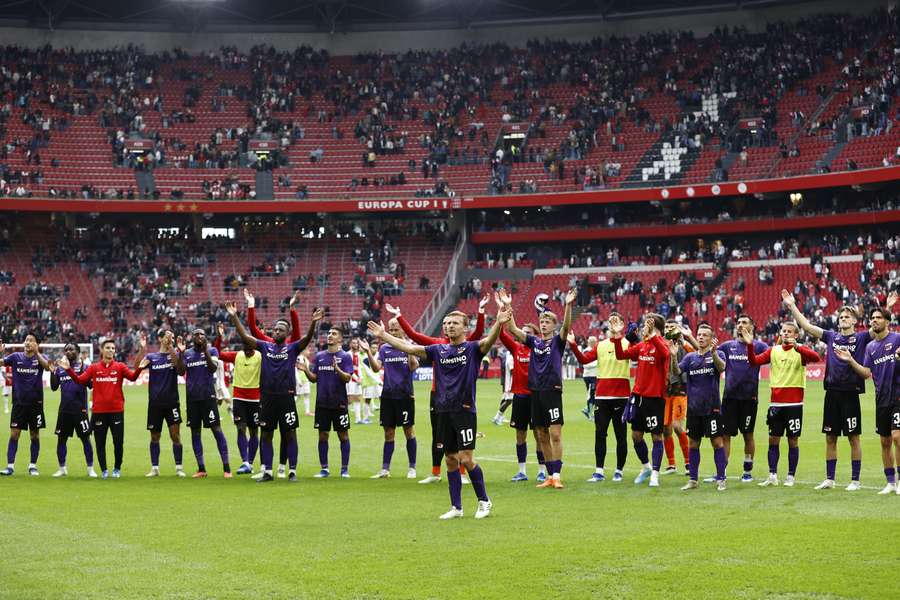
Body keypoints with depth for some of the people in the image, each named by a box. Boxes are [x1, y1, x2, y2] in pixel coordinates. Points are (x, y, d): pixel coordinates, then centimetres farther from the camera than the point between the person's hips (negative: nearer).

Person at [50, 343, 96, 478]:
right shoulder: (60, 369, 11)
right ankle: (62, 469, 18)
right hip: (64, 410, 4)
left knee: (85, 438, 0)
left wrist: (82, 370, -23)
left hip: (80, 410, -4)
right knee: (61, 439, 7)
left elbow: (91, 384, -12)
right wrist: (52, 372, -3)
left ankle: (90, 469, 7)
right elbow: (54, 387, 11)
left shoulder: (83, 367, -2)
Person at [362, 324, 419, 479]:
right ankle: (385, 469, 9)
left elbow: (414, 367, -15)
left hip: (405, 395, -3)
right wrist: (368, 352, -14)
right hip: (388, 395, 3)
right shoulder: (384, 348, 9)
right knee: (388, 434, 7)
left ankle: (412, 468, 12)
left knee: (409, 431, 3)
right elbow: (377, 368, -1)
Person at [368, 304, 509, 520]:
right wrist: (383, 336, 12)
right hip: (444, 411, 5)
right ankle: (456, 507, 15)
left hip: (465, 411, -5)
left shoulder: (472, 348, -3)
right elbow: (409, 348, 14)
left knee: (466, 459, -9)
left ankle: (484, 501, 7)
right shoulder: (438, 350, 11)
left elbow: (489, 341, -23)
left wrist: (499, 323, -43)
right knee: (451, 459, 8)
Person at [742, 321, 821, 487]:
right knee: (773, 439, 5)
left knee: (793, 441, 2)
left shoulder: (800, 351, -3)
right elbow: (754, 361, 1)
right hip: (775, 403, 4)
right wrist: (749, 345, -15)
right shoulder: (774, 351, 9)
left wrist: (796, 347, -35)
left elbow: (815, 357, -22)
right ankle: (772, 476, 10)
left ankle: (790, 477, 10)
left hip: (794, 403, -4)